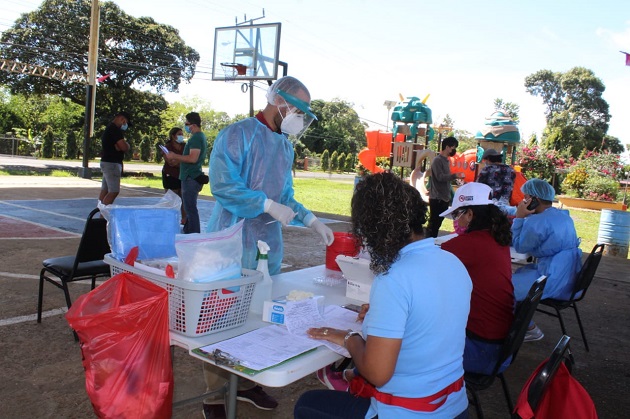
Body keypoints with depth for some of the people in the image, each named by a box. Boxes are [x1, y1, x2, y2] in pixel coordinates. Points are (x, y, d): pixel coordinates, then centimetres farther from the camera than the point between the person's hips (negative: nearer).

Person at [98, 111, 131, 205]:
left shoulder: (109, 128, 18)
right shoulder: (115, 129, -16)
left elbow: (118, 147, 12)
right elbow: (124, 147, -22)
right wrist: (127, 143, -1)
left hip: (107, 162, 11)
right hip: (112, 163, -11)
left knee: (105, 190, 11)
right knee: (114, 191, -12)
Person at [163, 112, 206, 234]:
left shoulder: (196, 138, -15)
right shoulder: (200, 136, 17)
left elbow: (193, 158, -25)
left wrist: (175, 156, -15)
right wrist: (175, 161, 18)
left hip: (191, 178, -11)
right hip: (192, 177, 11)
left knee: (190, 209, -7)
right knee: (189, 208, 18)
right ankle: (188, 232, 27)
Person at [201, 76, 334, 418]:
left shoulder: (286, 146, 14)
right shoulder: (238, 135, -10)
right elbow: (222, 186, -20)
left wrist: (312, 221, 7)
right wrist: (268, 205, -20)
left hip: (269, 246, 7)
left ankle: (246, 383, 31)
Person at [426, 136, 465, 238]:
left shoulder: (446, 160, 15)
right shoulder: (437, 160, -12)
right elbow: (440, 177, -21)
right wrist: (455, 176, -31)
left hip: (444, 198, 8)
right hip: (437, 198, -8)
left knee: (437, 223, 11)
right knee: (433, 224, -6)